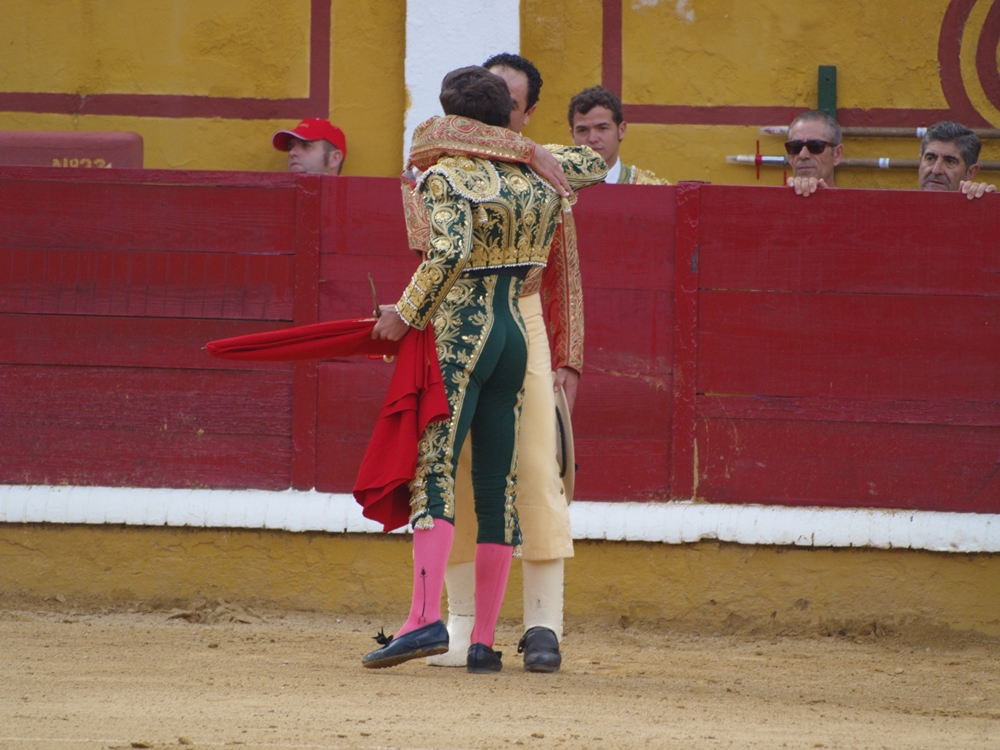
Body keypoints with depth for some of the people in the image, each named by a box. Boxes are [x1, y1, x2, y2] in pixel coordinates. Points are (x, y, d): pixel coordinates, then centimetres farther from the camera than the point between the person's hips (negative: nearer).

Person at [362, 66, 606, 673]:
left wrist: (404, 314, -13)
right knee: (499, 486, 5)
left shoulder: (446, 175, -7)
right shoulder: (536, 175, 11)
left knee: (434, 473, -11)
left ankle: (426, 618, -26)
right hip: (518, 334, 6)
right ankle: (485, 640, 4)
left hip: (459, 333, -6)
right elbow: (592, 163, 32)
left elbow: (448, 252, -22)